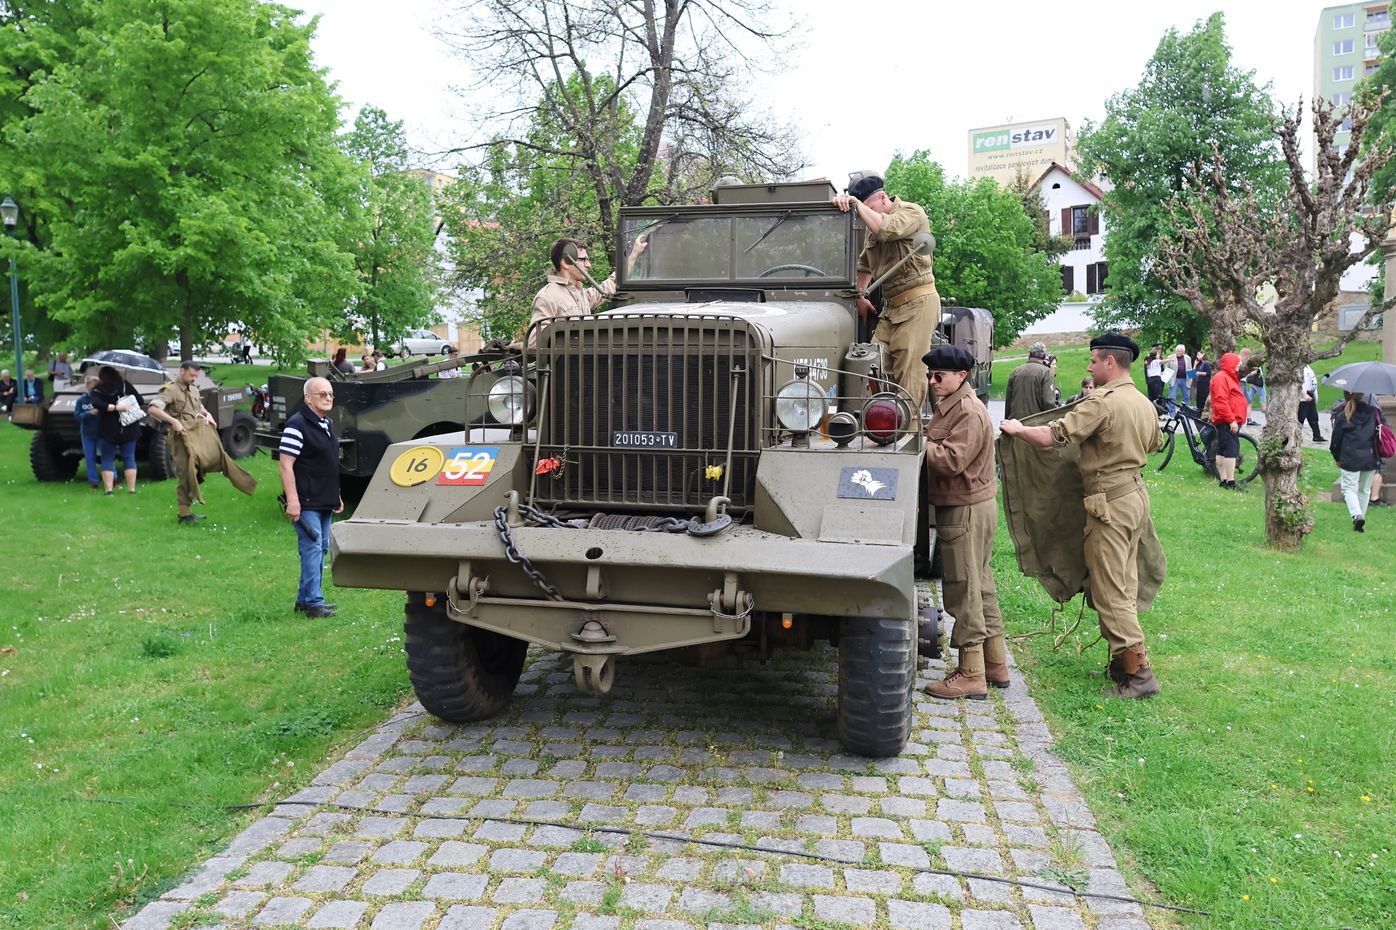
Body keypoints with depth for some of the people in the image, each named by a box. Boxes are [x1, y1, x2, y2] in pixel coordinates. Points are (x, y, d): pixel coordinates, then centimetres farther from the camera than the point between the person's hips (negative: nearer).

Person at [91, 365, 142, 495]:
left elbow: (96, 403, -20)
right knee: (129, 458, 6)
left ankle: (108, 488, -2)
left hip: (108, 430, -2)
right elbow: (139, 400, 1)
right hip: (128, 429, 2)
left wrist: (114, 407, -21)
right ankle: (131, 488, 2)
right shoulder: (126, 385, 4)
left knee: (107, 459, 6)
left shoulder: (98, 389, -1)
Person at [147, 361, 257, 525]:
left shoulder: (194, 390, 18)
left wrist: (208, 415, 10)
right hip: (184, 437, -7)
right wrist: (173, 421, -24)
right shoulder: (170, 390, -6)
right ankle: (185, 515, 3)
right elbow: (153, 409, -17)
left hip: (201, 434, 7)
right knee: (186, 475, -6)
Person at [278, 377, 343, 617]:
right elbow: (286, 464, -19)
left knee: (321, 549, 13)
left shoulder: (327, 424, 14)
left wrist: (336, 496, 22)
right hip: (306, 503, -9)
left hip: (325, 502, 9)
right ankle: (314, 602, -4)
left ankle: (304, 599, 23)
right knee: (312, 548, -9)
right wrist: (292, 500, -24)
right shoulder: (296, 425, -14)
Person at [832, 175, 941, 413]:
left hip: (918, 303, -8)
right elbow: (864, 264, 31)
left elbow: (885, 229, -28)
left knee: (909, 372, -12)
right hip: (891, 306, 8)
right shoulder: (873, 224, 18)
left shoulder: (912, 213, -6)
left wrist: (857, 204, -21)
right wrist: (860, 295, 20)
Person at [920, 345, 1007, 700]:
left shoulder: (969, 412, -16)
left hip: (966, 510, -11)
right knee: (979, 584, 16)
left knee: (963, 590, -5)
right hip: (970, 507, 11)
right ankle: (995, 664, 26)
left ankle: (971, 675, 3)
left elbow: (951, 460, -25)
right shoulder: (953, 406, 16)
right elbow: (938, 450, 12)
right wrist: (923, 439, -4)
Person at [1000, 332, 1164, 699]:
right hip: (1136, 494, 9)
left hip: (1110, 503, -9)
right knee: (1125, 585, 15)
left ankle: (1138, 674, -3)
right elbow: (1155, 443, 29)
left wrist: (1017, 429, -6)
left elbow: (1051, 437, -23)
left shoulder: (1102, 402, -18)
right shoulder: (1145, 404, 11)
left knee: (1110, 591, -4)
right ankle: (1123, 661, 23)